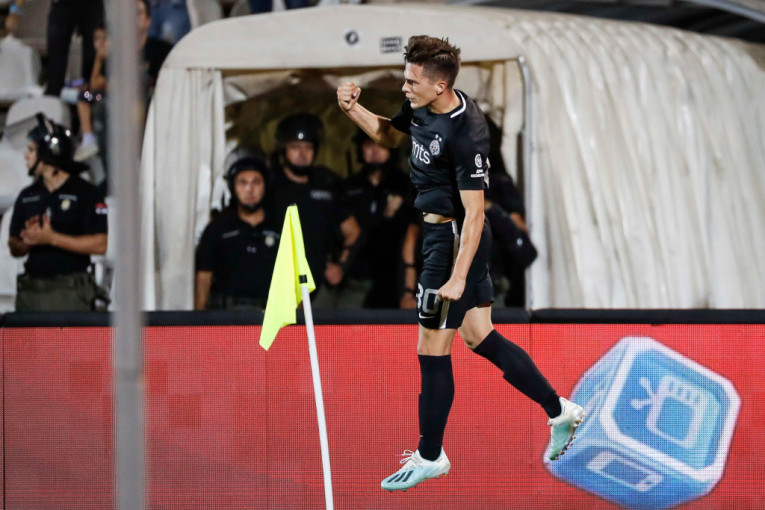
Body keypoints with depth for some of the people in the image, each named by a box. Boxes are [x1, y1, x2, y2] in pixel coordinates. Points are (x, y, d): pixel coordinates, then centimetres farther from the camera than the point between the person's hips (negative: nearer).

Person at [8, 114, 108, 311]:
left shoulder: (85, 193, 0)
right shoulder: (27, 196, 17)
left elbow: (100, 245, -9)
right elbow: (14, 248, 18)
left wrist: (51, 238, -13)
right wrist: (28, 241, -6)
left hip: (70, 291, -5)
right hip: (31, 292, 5)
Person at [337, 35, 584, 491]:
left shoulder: (466, 134, -27)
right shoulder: (423, 107, -1)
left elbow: (474, 214, -26)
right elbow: (389, 133, 22)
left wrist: (457, 277, -29)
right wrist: (354, 109, 2)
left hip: (454, 241, -9)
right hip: (442, 235, 9)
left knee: (432, 349, 0)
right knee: (479, 336, 17)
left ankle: (429, 456, 13)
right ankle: (559, 411, 27)